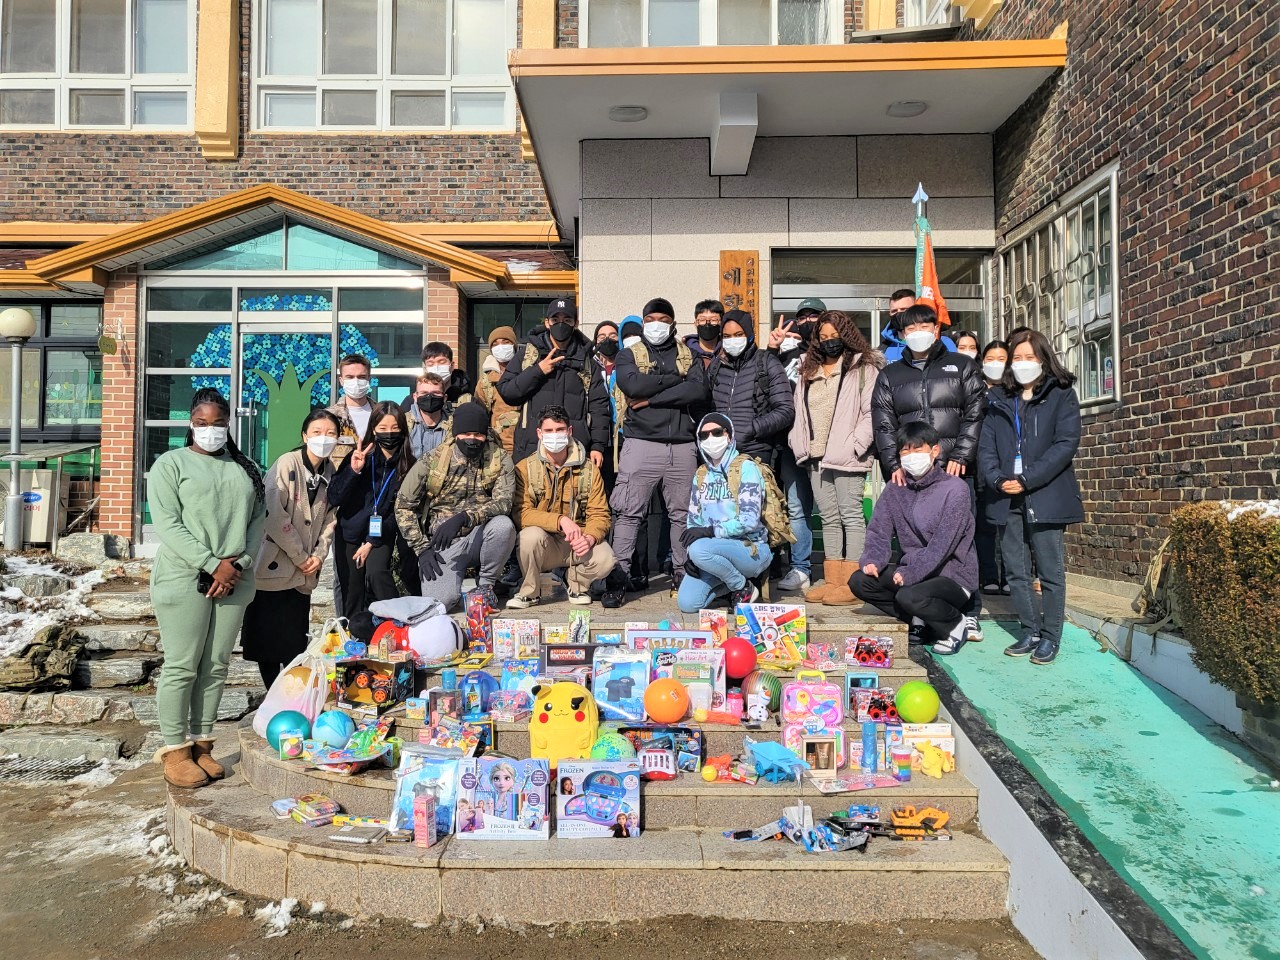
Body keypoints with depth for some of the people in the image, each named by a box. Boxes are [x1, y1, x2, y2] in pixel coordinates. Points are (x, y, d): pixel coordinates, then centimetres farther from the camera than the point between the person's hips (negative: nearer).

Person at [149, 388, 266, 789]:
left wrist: (238, 564, -8)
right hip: (185, 579, -4)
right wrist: (213, 565, -15)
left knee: (216, 667, 8)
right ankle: (174, 750, 10)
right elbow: (168, 525, -8)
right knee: (181, 667, -1)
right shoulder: (171, 464, 2)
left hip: (235, 582, 4)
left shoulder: (245, 469, 15)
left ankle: (201, 743, 19)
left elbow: (258, 521, 9)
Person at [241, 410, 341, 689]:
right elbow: (275, 517, -17)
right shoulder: (286, 464, -12)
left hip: (303, 574, 5)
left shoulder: (331, 473, 7)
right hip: (273, 568, -5)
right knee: (268, 644, 2)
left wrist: (319, 555, -3)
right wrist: (300, 556, -12)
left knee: (296, 645, 11)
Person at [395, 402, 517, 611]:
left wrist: (463, 518, -34)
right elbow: (403, 506, 1)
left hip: (478, 537, 0)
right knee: (439, 601, -25)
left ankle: (485, 584, -7)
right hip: (443, 543, 0)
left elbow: (503, 502, -18)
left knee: (503, 524, -34)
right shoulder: (432, 462, -4)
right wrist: (422, 549, -7)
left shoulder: (500, 460, -4)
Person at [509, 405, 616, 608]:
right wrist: (561, 520, -28)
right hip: (543, 545, -1)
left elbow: (599, 515, -3)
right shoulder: (525, 469, -5)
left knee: (605, 559, -28)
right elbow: (521, 514, -15)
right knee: (531, 535, -35)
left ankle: (577, 584, 8)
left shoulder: (589, 469, 0)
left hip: (578, 544, 1)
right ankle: (529, 592, -5)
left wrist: (589, 538, -25)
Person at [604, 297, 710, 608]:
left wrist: (652, 398, -9)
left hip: (682, 445, 2)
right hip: (641, 442, -2)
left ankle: (682, 573, 18)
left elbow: (699, 390, -4)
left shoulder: (688, 354, 15)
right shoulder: (629, 354, 12)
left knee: (683, 513, 6)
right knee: (628, 512, -6)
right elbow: (632, 385, -10)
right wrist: (675, 379, -4)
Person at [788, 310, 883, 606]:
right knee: (829, 518, 10)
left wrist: (854, 445, -17)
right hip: (816, 458, 7)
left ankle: (852, 583, -2)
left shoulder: (863, 368, -1)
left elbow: (871, 413, -9)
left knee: (851, 515, -4)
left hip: (846, 457, -7)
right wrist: (798, 443, 7)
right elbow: (800, 413, 20)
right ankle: (832, 581, 15)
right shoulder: (808, 373, 19)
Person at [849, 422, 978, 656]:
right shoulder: (895, 490, 4)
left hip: (953, 575, -6)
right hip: (912, 569, 6)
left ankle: (955, 624, -1)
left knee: (909, 596, -34)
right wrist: (873, 560, -20)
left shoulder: (954, 488, -13)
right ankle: (919, 620, 5)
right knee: (859, 581, -12)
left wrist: (910, 573, -27)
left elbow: (943, 543, -21)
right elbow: (879, 531, 0)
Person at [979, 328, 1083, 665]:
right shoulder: (1000, 400, 16)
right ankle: (1030, 632, 20)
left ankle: (1050, 637, 11)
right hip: (1007, 499, 4)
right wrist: (998, 479, -9)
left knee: (1050, 571, 1)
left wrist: (1026, 480, -15)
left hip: (1045, 496, -4)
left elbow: (1066, 444, -8)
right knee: (1016, 571, 8)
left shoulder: (1061, 395, 3)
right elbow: (985, 447, 9)